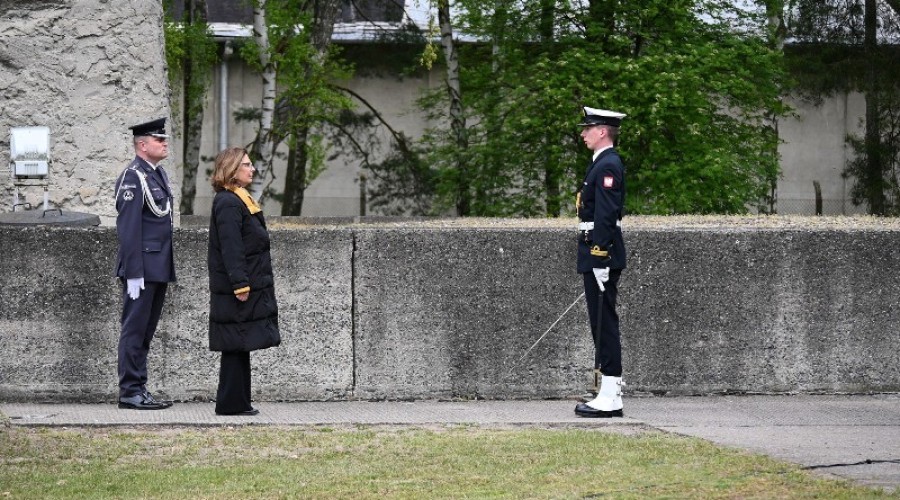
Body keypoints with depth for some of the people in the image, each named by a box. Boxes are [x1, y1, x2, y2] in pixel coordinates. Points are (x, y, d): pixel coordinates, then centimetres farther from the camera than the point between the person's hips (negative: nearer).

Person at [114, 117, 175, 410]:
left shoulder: (159, 174, 15)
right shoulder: (133, 177, -13)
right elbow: (128, 229, -17)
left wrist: (169, 268, 19)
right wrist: (133, 274, -20)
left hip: (159, 269, 9)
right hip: (142, 270, -9)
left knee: (146, 331, 12)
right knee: (135, 329, -4)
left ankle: (139, 390, 16)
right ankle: (130, 392, -2)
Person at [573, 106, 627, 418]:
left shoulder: (608, 166, -15)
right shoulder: (603, 164, 18)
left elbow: (606, 216, -21)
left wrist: (600, 258, -23)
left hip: (601, 254, -11)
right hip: (597, 255, 11)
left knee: (604, 322, -9)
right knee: (602, 322, 12)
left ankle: (610, 398, -8)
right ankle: (609, 393, 15)